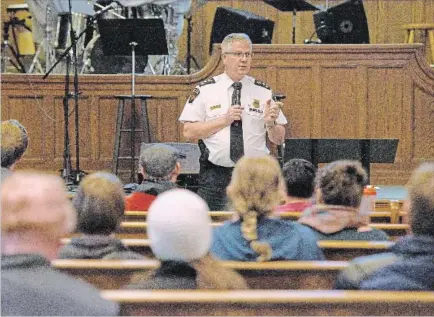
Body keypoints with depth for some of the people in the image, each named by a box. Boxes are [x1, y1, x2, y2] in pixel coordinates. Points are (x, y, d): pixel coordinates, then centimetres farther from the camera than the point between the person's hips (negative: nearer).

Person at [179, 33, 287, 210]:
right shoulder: (205, 90, 2)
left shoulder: (263, 92, 6)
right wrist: (225, 120, -13)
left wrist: (270, 123, -15)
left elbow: (279, 139, 6)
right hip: (215, 175, -1)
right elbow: (189, 132, -5)